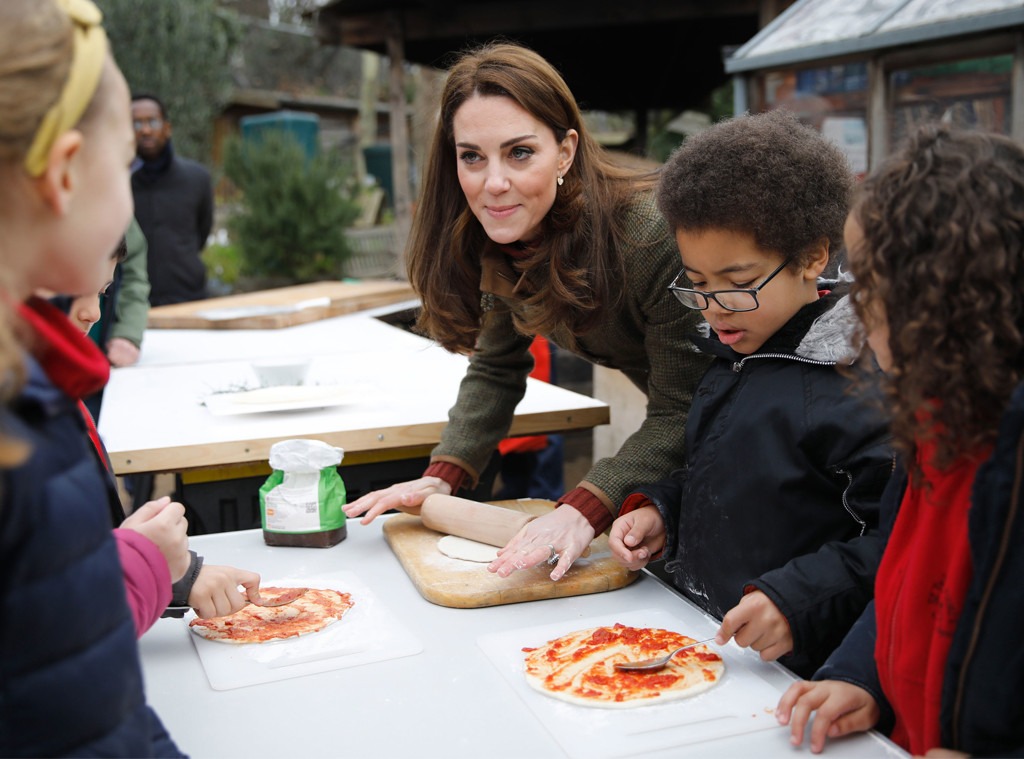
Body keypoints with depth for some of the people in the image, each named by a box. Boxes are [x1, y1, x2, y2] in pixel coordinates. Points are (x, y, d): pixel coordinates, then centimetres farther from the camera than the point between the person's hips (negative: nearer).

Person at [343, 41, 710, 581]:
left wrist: (585, 510, -41)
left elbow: (682, 410, -32)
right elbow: (496, 368, 0)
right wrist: (443, 476, -12)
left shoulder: (651, 236, -34)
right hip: (669, 425, 6)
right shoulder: (499, 240, -11)